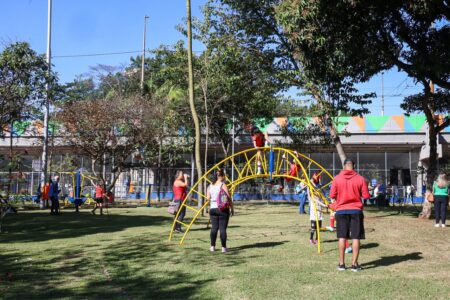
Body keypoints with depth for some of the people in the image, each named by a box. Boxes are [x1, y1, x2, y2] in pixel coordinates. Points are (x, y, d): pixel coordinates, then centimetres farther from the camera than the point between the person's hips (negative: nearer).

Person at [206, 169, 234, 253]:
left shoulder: (210, 186, 7)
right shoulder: (223, 185, -9)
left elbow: (208, 198, 10)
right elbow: (228, 198, -10)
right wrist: (232, 208, -1)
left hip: (213, 209, 5)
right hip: (223, 209, -5)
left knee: (214, 228, 10)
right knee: (223, 228, -2)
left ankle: (212, 246, 12)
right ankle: (224, 247, 1)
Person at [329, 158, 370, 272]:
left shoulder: (337, 178, -5)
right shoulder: (360, 178, -5)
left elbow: (332, 195, -2)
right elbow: (366, 195, -3)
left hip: (341, 211, 1)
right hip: (356, 210, -1)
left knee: (342, 237, 7)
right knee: (356, 237, 4)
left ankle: (341, 263, 11)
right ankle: (354, 264, 5)